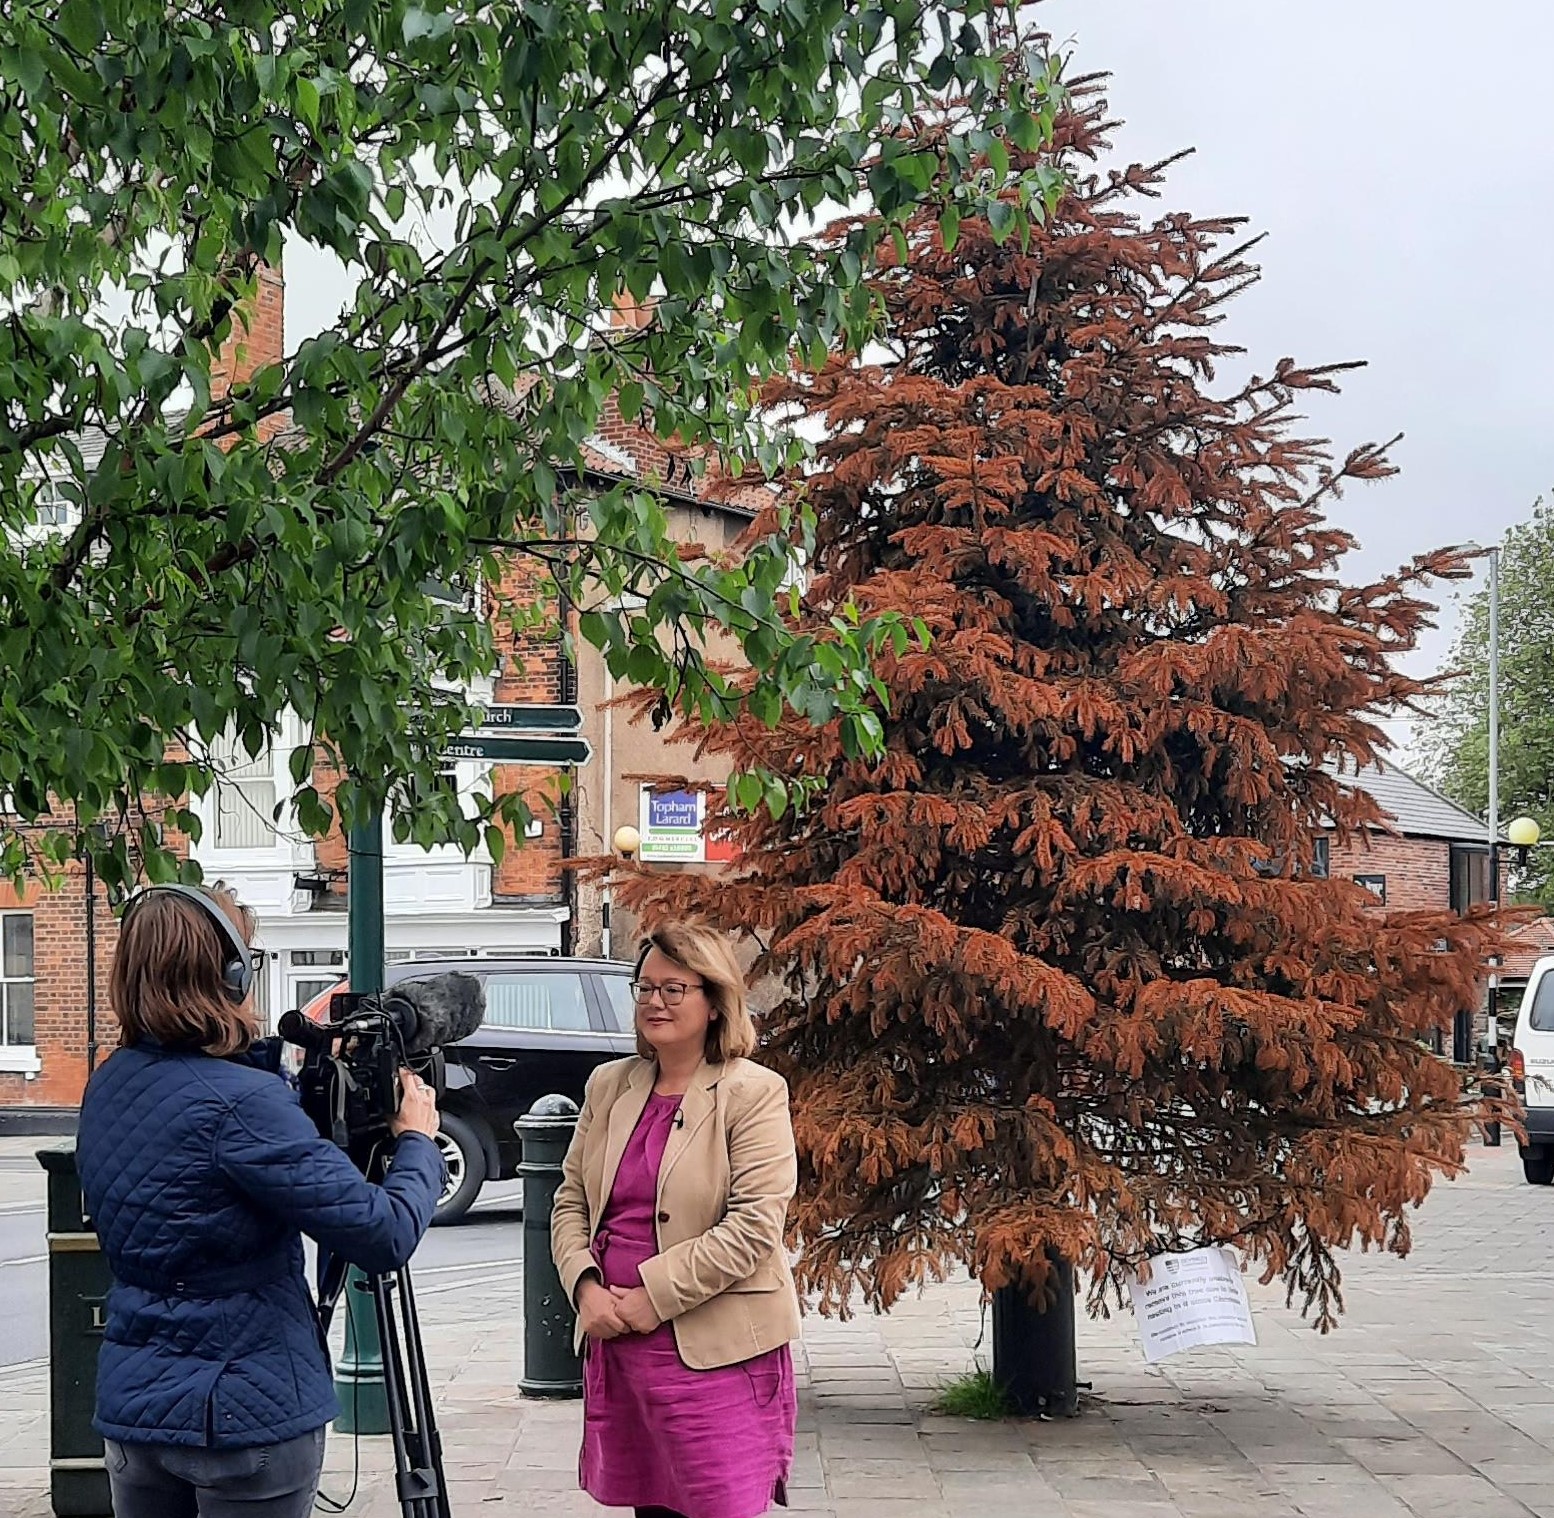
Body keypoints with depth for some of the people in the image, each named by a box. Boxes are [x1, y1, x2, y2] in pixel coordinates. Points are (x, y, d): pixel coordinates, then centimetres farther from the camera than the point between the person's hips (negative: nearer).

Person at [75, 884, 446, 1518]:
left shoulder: (108, 1085, 3)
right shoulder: (241, 1103, -21)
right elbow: (385, 1235, -21)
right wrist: (418, 1141, -3)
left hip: (131, 1402, 7)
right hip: (247, 1415, -7)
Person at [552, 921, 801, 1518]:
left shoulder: (755, 1093, -6)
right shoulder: (608, 1086, 13)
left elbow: (754, 1225, -14)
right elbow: (570, 1201, 15)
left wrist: (652, 1297, -15)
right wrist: (586, 1286, -4)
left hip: (716, 1352, -5)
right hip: (616, 1344, 6)